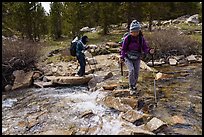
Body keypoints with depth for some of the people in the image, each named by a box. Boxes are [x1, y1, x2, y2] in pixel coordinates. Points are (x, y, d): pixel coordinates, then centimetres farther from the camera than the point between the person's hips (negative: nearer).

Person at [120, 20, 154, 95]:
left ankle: (134, 86, 31)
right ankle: (131, 88, -11)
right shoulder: (127, 38, -14)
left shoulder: (141, 38, -7)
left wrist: (149, 51, -26)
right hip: (128, 58, -3)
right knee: (131, 70, -23)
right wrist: (122, 57, -18)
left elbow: (145, 48, -4)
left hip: (137, 59, 3)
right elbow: (123, 48, -6)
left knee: (136, 73, 6)